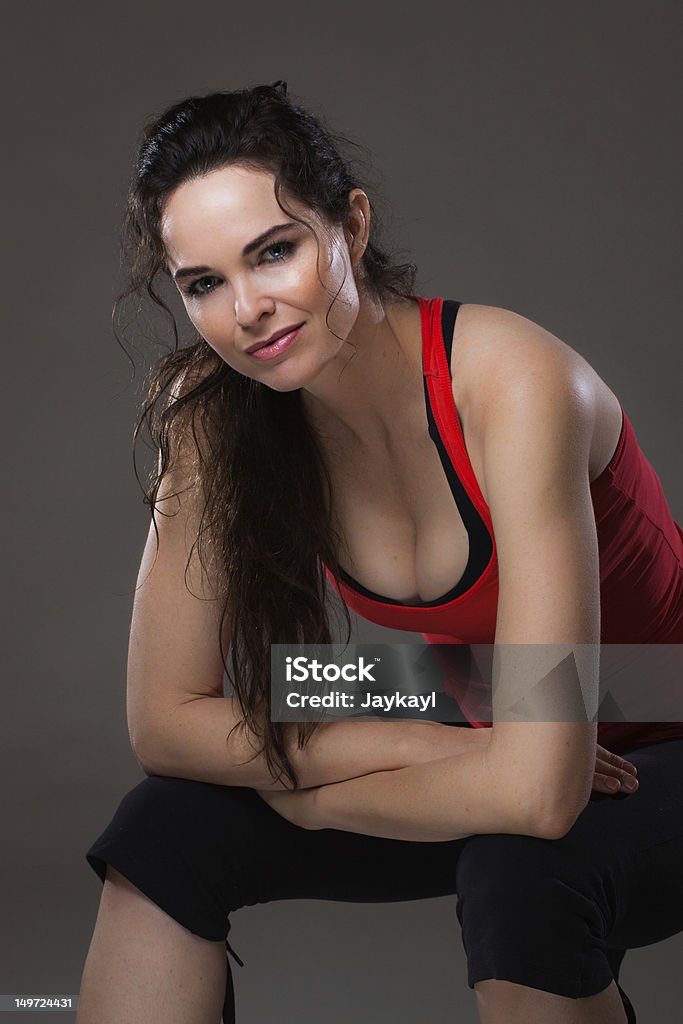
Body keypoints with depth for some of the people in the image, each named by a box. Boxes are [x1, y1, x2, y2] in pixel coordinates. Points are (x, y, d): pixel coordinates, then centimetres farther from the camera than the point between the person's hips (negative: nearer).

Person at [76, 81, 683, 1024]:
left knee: (524, 873, -34)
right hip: (471, 746, 5)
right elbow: (164, 720, -10)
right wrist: (431, 748, -21)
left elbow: (538, 787, -36)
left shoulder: (510, 380, -31)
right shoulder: (214, 411, -14)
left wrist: (312, 794, -18)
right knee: (166, 828, -12)